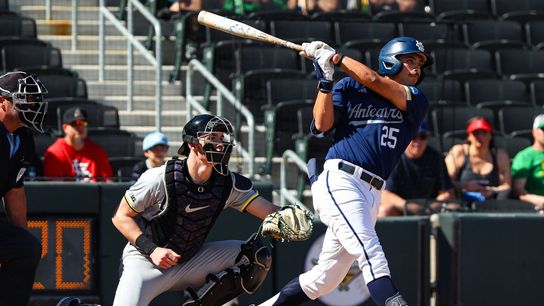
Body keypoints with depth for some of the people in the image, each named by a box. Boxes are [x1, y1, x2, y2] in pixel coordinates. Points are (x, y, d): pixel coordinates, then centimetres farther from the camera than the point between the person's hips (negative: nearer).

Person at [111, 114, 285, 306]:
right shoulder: (160, 178, -21)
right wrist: (151, 249, -24)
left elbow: (269, 212, -15)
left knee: (257, 255, -8)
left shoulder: (228, 183, -8)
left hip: (190, 260, 5)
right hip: (146, 260, -5)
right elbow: (121, 217, -12)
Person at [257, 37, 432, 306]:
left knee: (324, 279, 9)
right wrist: (325, 80, -9)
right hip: (340, 182, -5)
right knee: (371, 255, -24)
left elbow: (374, 81, -3)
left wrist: (334, 56, 0)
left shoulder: (416, 101, 12)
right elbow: (322, 124, -1)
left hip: (371, 195, 5)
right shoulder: (350, 87, 10)